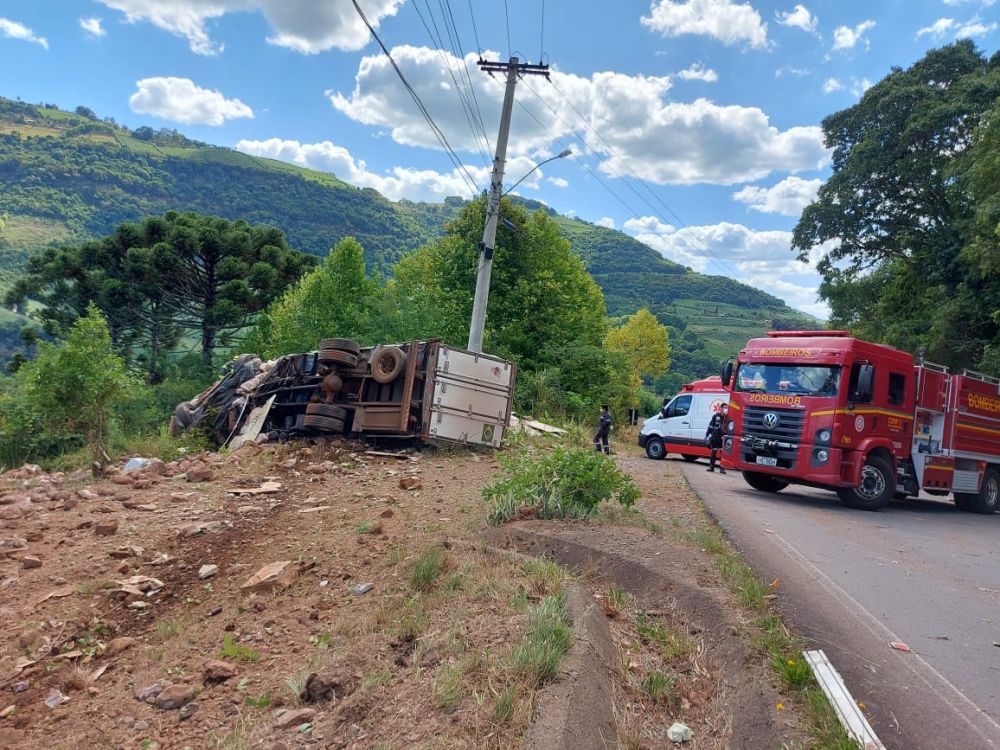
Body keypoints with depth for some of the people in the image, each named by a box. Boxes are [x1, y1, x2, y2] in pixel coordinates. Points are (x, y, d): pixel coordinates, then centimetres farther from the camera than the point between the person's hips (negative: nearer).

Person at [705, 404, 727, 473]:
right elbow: (710, 426, 6)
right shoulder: (716, 416, 2)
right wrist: (706, 435, 5)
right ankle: (711, 467, 18)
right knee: (713, 452, 9)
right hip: (715, 437, 1)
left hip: (723, 438, -1)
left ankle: (722, 468, 7)